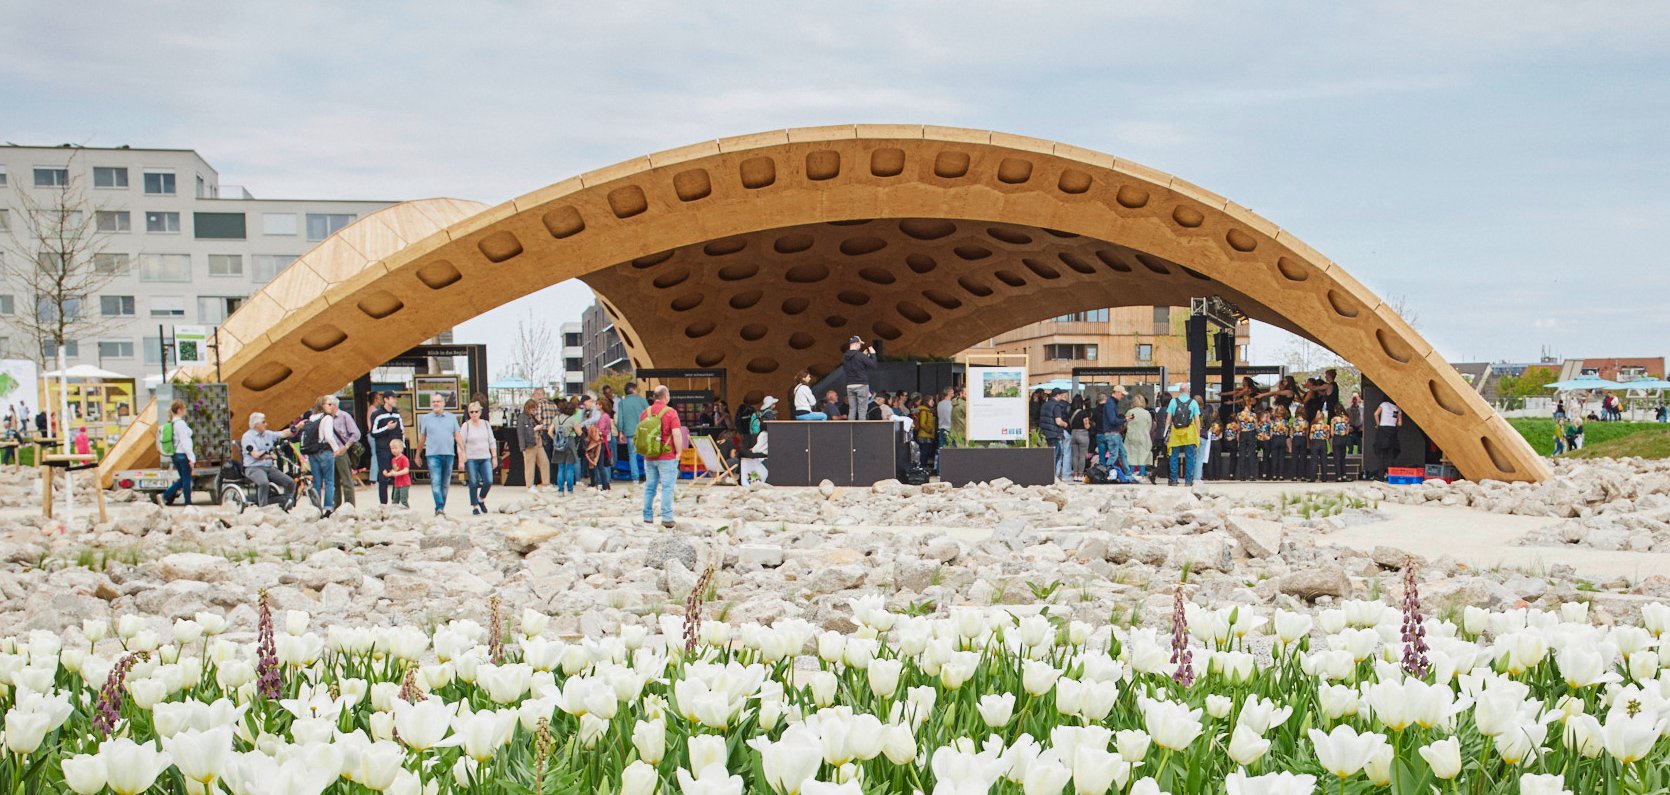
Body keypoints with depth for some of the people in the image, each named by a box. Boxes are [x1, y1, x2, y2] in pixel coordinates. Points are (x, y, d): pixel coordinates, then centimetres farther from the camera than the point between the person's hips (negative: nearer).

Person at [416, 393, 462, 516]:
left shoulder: (451, 417, 10)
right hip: (432, 455, -2)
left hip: (449, 454, 2)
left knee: (445, 483, 7)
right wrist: (418, 454, 15)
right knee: (435, 482, -13)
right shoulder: (426, 418, 7)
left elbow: (458, 436, 7)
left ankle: (441, 508, 16)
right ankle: (439, 508, -20)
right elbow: (422, 438, 12)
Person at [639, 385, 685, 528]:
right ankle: (666, 518, -7)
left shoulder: (646, 412, 7)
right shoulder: (670, 412, -10)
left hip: (649, 457, 5)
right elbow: (676, 434, -16)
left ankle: (647, 517, 13)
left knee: (649, 487, 11)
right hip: (667, 457, -5)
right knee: (667, 487, -3)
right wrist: (678, 452, -6)